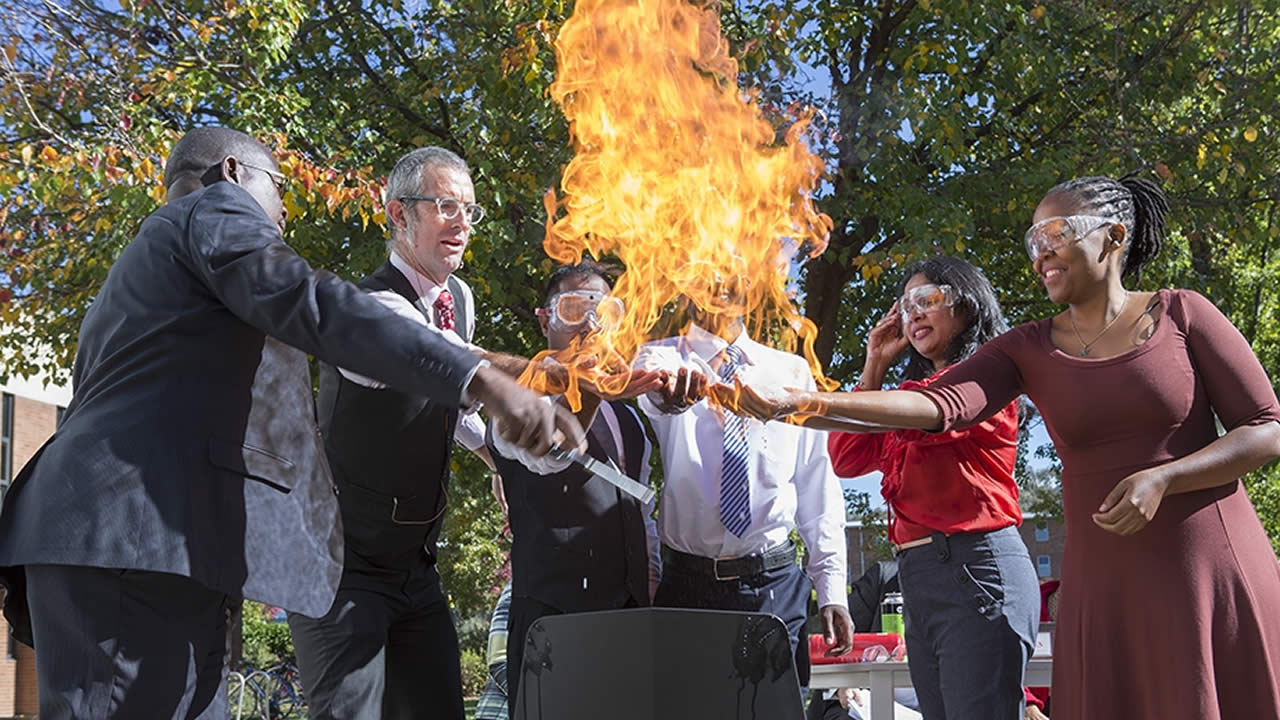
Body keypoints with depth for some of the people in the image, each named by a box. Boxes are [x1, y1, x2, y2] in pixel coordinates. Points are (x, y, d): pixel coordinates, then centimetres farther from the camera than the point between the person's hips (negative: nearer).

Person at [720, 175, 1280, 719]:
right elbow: (939, 406, -12)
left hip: (1209, 572, -2)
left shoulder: (1181, 315, 0)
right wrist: (797, 404, -25)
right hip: (1102, 587, 2)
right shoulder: (1028, 350, 5)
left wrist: (1161, 477, -16)